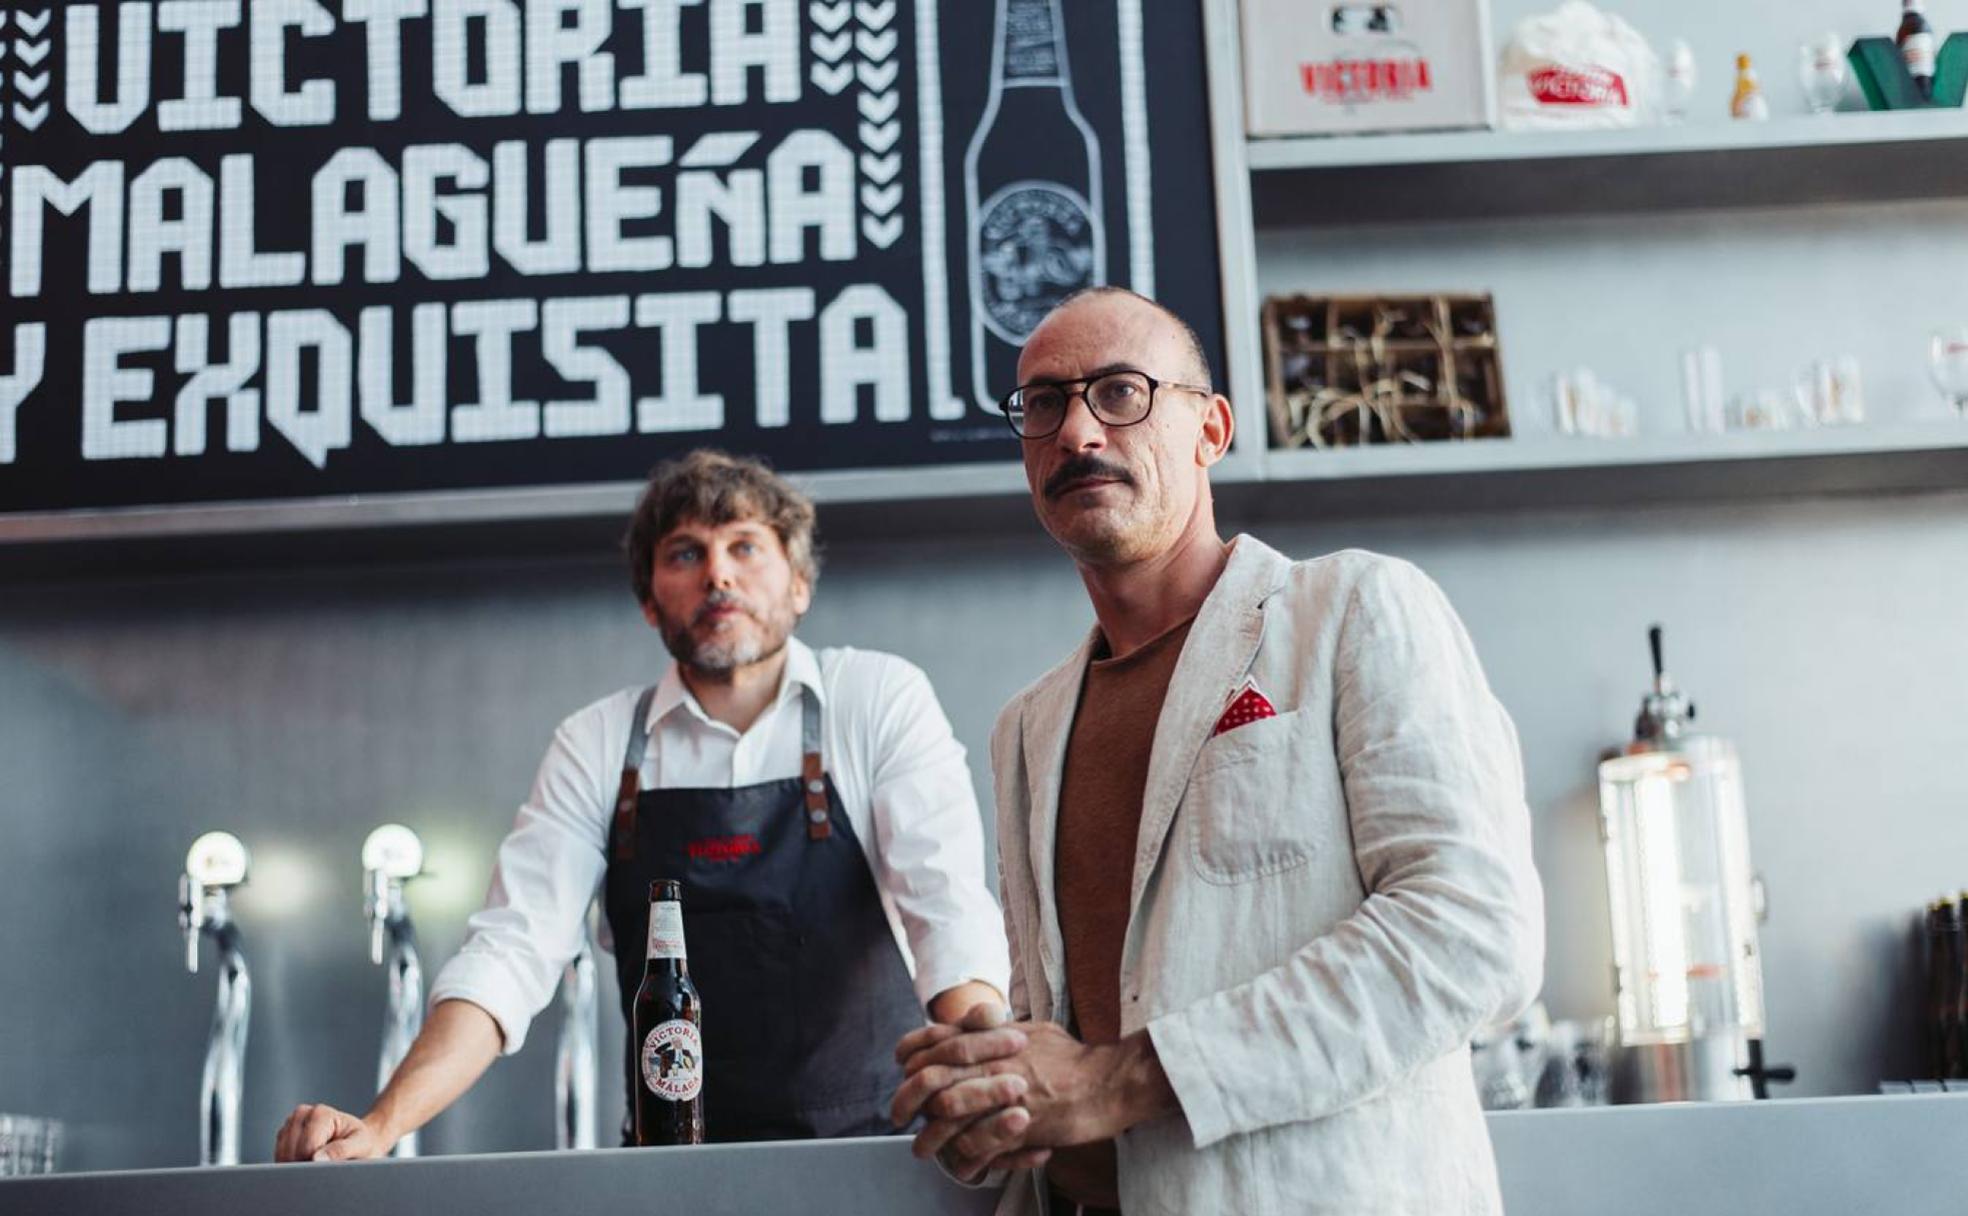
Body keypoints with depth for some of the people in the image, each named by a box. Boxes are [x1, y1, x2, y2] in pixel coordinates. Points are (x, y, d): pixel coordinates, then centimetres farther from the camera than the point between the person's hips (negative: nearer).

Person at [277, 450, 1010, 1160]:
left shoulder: (880, 700, 1)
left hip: (874, 1151, -2)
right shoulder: (597, 747, 7)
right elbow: (511, 952, -1)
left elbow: (948, 907, -9)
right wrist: (380, 1127, -16)